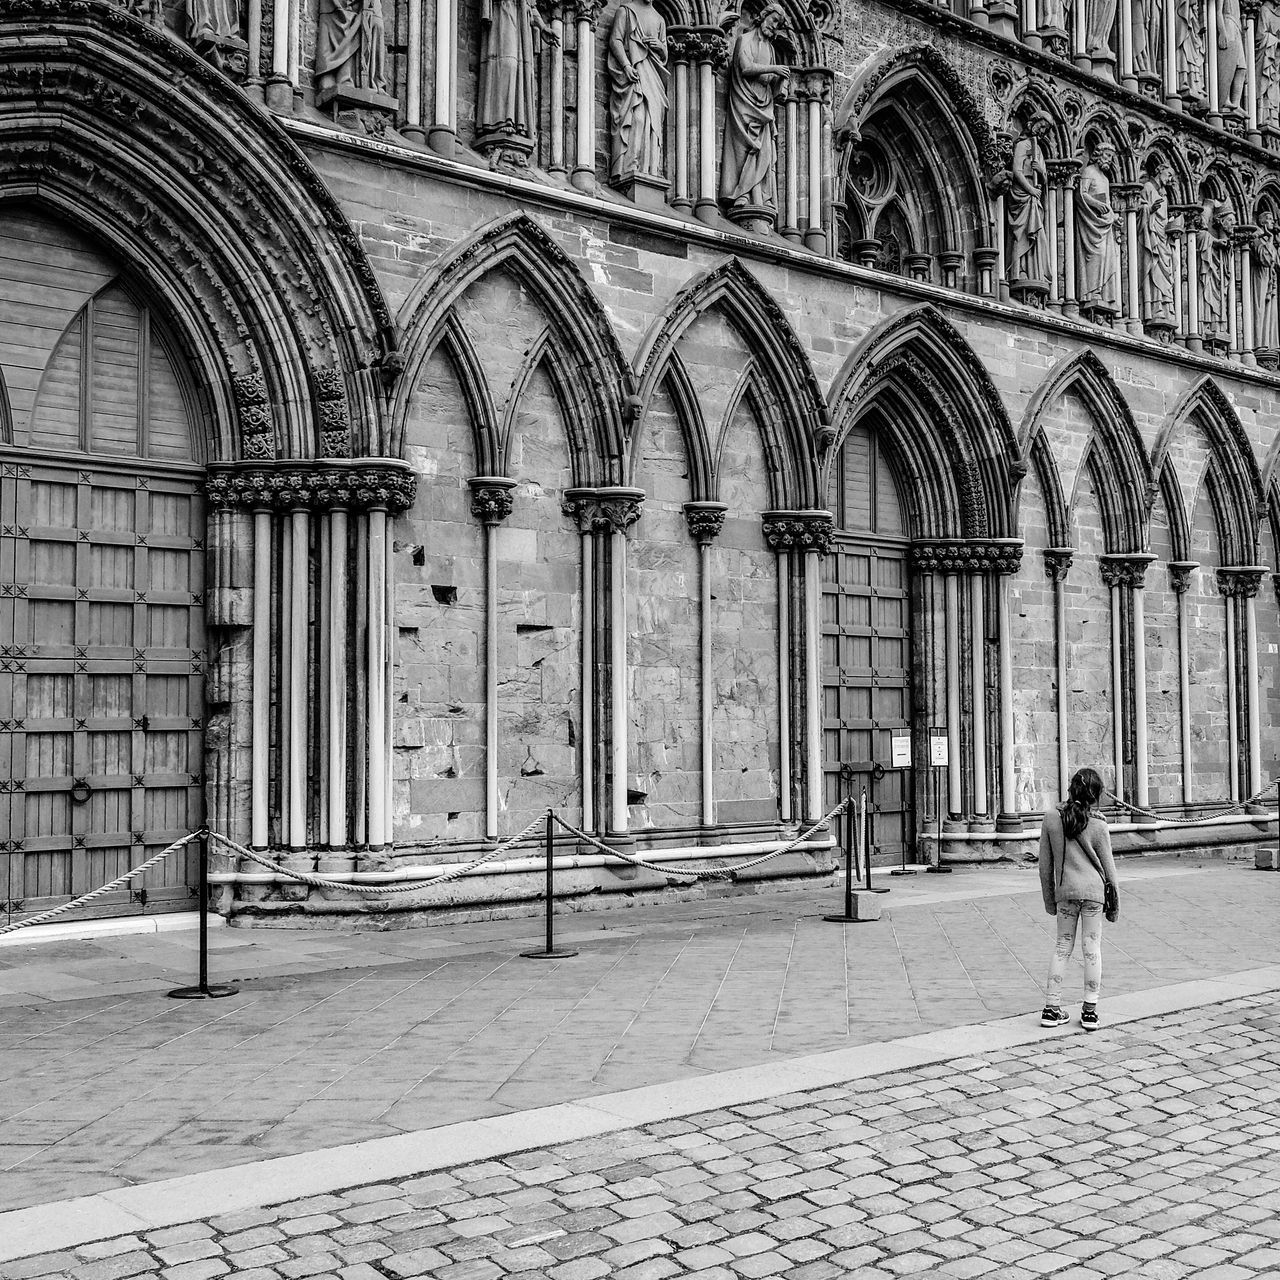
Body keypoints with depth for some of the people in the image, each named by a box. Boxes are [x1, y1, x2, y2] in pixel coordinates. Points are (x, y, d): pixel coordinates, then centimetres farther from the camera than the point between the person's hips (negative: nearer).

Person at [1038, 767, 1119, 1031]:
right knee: (1092, 947, 5)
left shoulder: (1051, 819, -1)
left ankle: (1052, 1009, 10)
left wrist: (1049, 899, 14)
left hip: (1065, 891, 2)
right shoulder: (1098, 826, -5)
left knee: (1063, 946, 11)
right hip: (1093, 890, -2)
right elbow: (1109, 868, 1)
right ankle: (1090, 1011, 7)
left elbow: (1045, 865, 4)